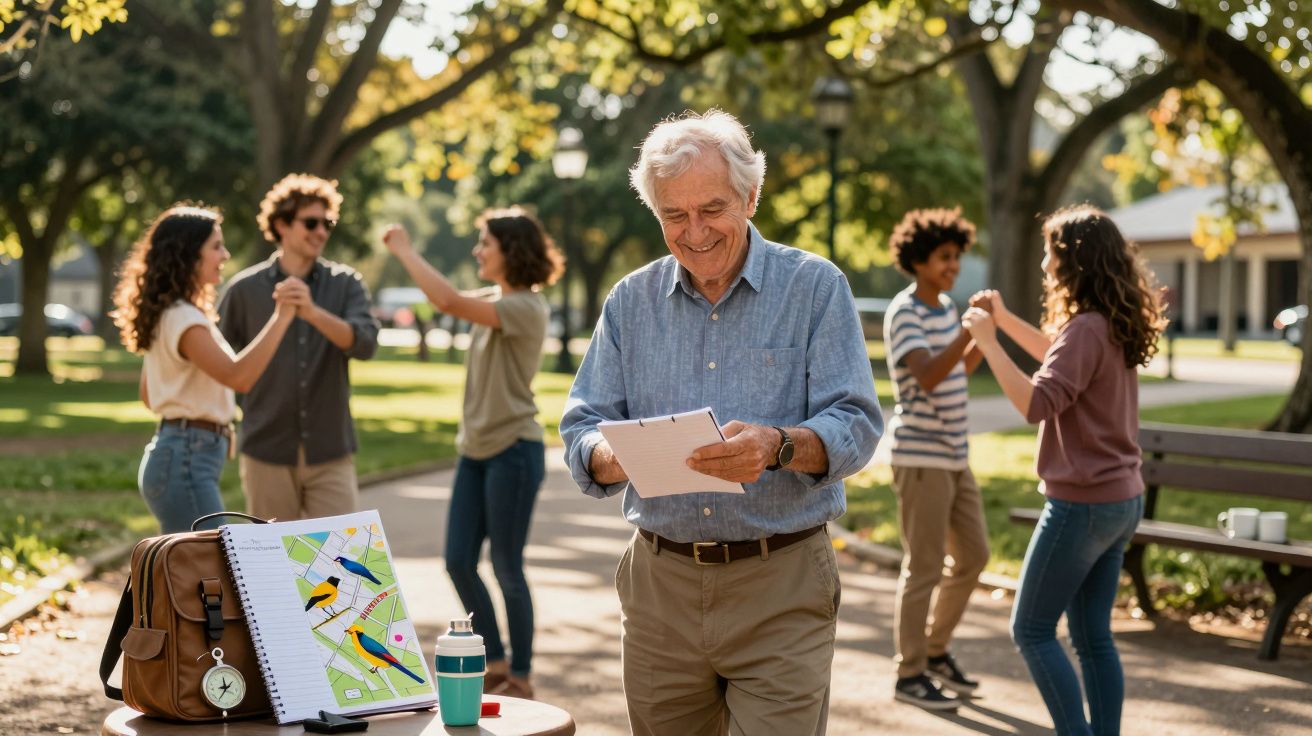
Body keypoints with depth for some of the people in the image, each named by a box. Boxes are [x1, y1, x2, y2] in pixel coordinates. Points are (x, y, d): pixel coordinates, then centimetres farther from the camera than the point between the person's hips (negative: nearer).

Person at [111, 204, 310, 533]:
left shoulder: (169, 313, 16)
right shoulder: (182, 318, -16)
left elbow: (148, 395, 24)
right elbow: (238, 376, -31)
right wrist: (281, 316, -34)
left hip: (179, 457, 10)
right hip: (186, 461, -10)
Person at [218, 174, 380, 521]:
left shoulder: (346, 284, 1)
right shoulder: (245, 288, 0)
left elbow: (365, 344, -15)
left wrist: (312, 312, -31)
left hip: (331, 453, 0)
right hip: (268, 453, 0)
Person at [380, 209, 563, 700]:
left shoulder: (527, 308, -17)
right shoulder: (495, 301, 11)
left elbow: (449, 303, -26)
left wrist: (404, 250, -18)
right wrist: (404, 254, 5)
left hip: (513, 451, -9)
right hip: (475, 449, 9)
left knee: (507, 568, -1)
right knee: (458, 561, 8)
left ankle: (520, 677, 13)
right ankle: (496, 663, 23)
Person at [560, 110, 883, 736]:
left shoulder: (815, 287, -1)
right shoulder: (631, 301, 9)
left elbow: (855, 426, -8)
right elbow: (580, 432, 5)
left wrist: (778, 445, -29)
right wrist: (611, 456, -19)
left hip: (781, 589, -3)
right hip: (660, 583, 3)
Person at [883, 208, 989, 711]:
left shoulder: (944, 306, 13)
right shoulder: (904, 313, -14)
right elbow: (927, 377, -27)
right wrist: (968, 330, -38)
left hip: (952, 455, 9)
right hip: (920, 456, -9)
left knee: (973, 557, 12)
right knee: (924, 568, -3)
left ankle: (935, 651, 26)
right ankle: (910, 675, 6)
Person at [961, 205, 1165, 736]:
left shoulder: (1087, 328, -19)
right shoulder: (1114, 326, 9)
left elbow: (1037, 403, -29)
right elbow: (1062, 359, 29)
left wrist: (987, 343, -23)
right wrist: (1006, 320, 21)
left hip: (1082, 503, -9)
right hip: (1121, 499, 9)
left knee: (1031, 630, 1)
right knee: (1093, 636, 13)